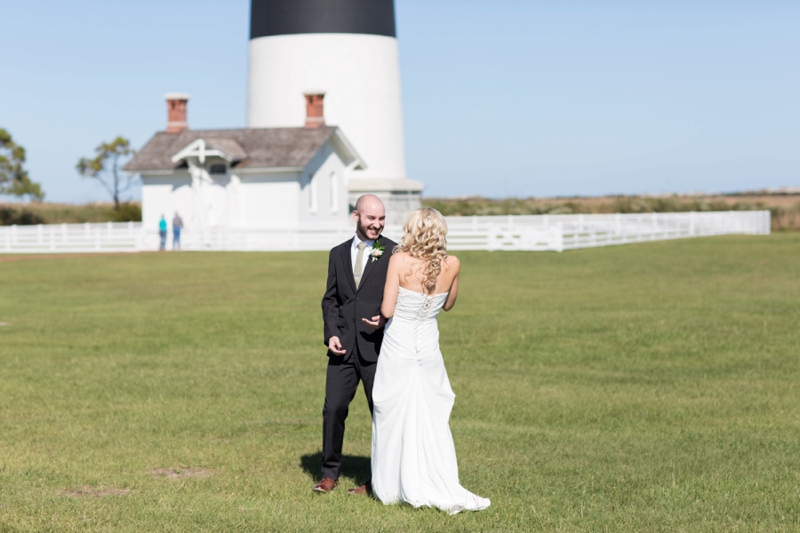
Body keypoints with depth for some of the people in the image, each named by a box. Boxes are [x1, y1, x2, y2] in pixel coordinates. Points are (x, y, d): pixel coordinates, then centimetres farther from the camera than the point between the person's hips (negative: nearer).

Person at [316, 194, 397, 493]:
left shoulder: (394, 253, 0)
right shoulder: (338, 254, 13)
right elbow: (330, 299, 14)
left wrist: (385, 319, -18)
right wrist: (331, 333, 0)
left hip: (378, 346, -3)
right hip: (343, 346, 3)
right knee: (333, 408, 1)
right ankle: (330, 473, 16)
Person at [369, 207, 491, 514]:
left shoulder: (400, 261, -17)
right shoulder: (452, 265, -6)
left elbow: (387, 310, -16)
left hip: (397, 347, -3)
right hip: (428, 348, 3)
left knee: (394, 418, 8)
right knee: (433, 420, 9)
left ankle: (391, 488, 17)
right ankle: (445, 491, 5)